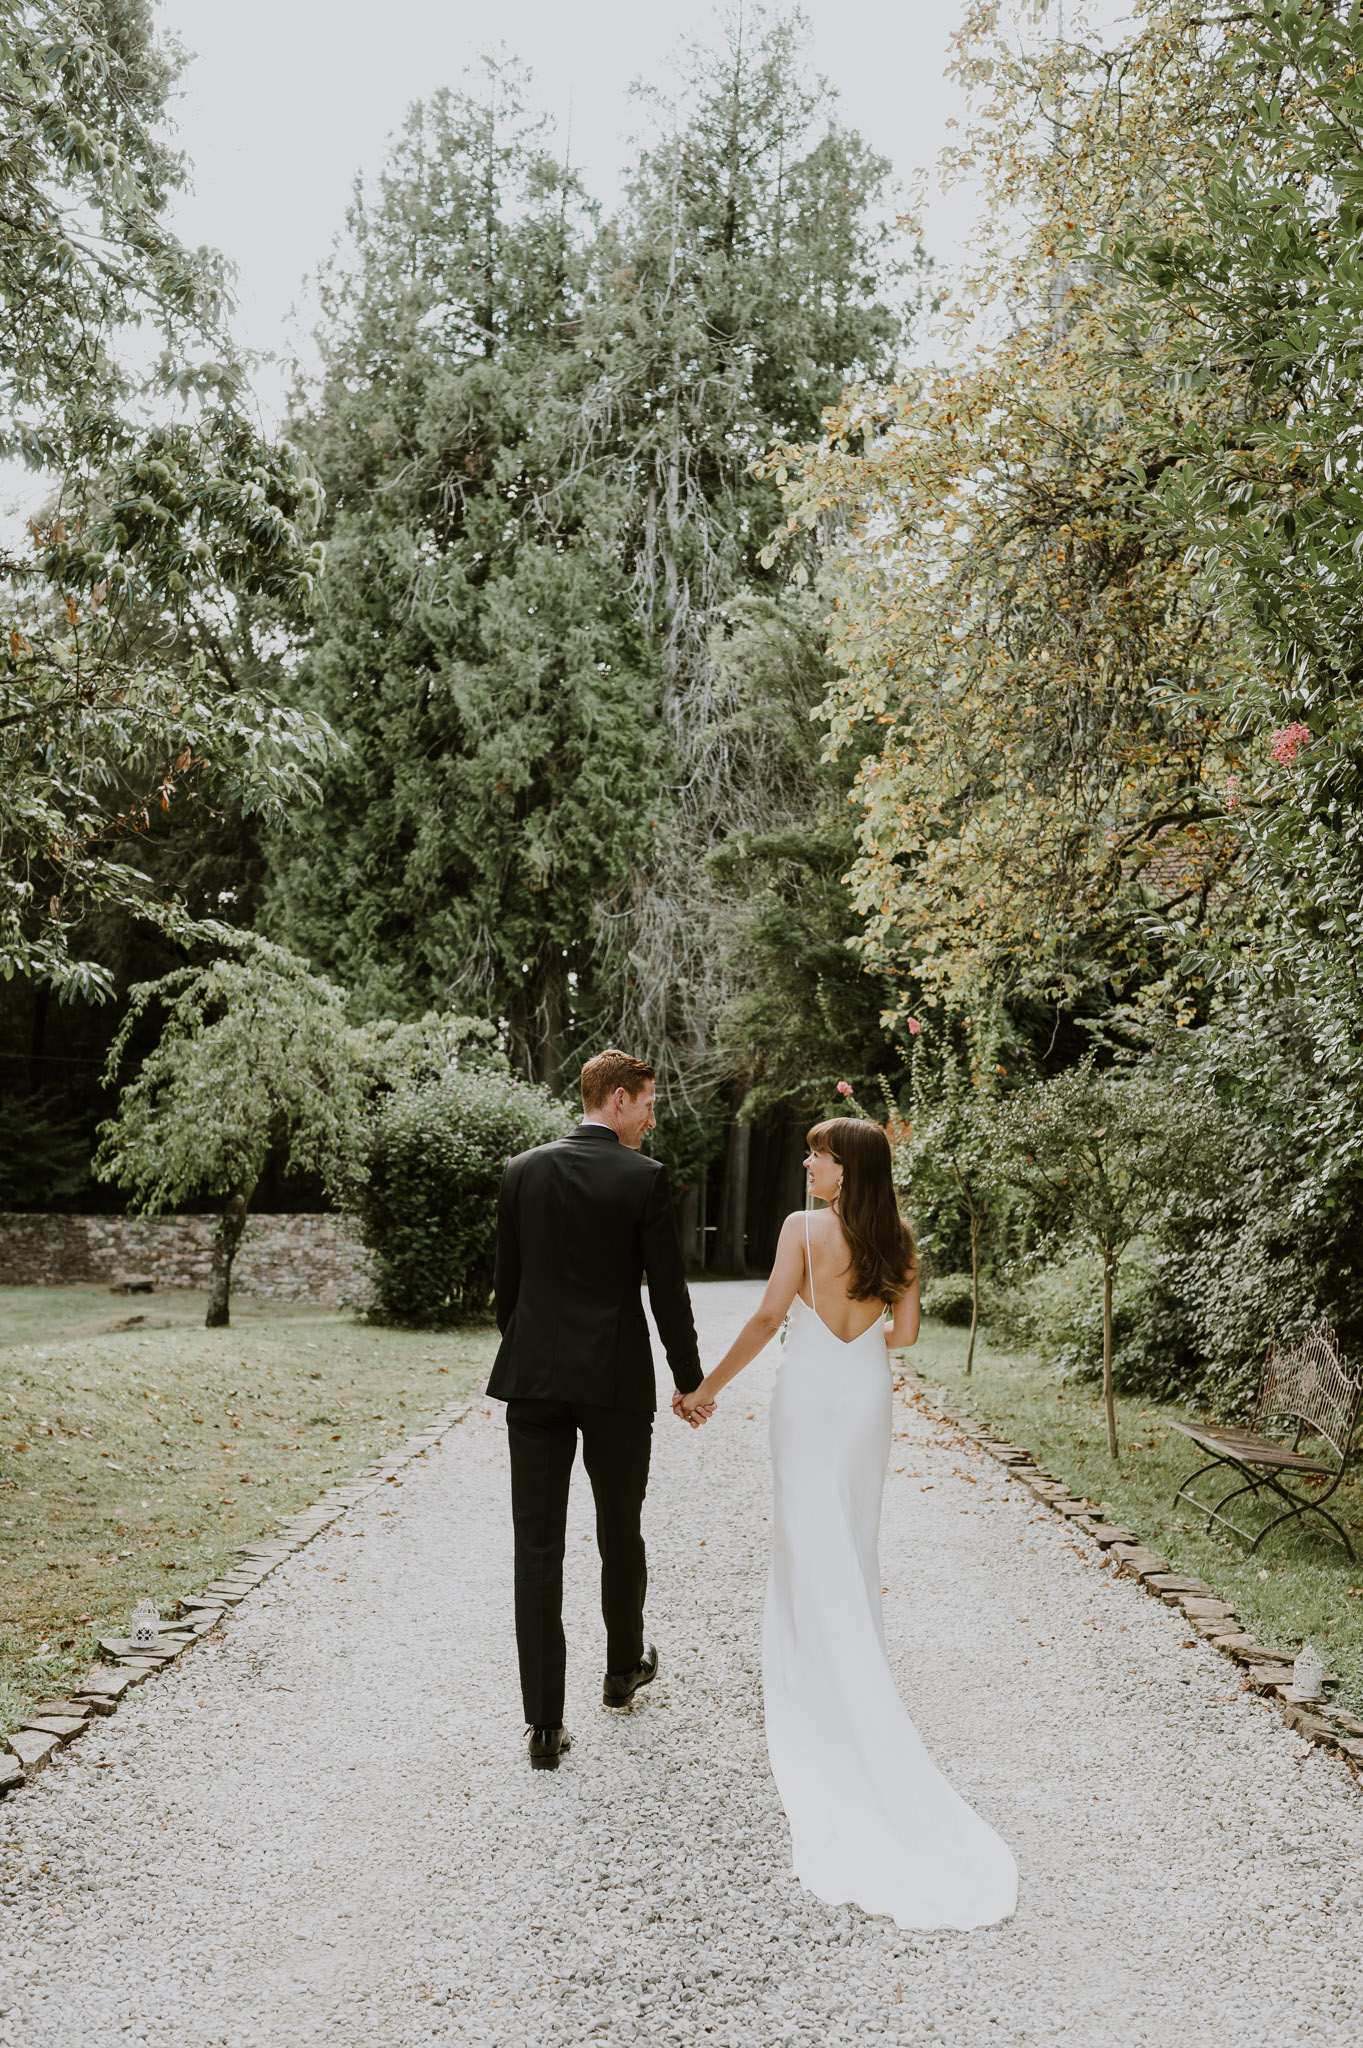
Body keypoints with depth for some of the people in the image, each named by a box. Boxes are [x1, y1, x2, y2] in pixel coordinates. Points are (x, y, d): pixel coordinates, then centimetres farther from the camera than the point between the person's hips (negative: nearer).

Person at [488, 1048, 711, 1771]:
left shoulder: (522, 1170, 3)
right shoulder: (645, 1177, -8)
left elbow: (506, 1280, 8)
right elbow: (668, 1290, -7)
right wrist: (690, 1381, 4)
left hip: (533, 1378, 2)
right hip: (617, 1381, -2)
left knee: (537, 1548, 3)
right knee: (620, 1533, 18)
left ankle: (544, 1725, 3)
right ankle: (623, 1668, 39)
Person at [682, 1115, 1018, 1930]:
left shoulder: (803, 1229, -13)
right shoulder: (899, 1241, 1)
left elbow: (769, 1316, -16)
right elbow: (905, 1331, 5)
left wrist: (711, 1384, -9)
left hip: (810, 1391, -4)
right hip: (869, 1394, 5)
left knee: (813, 1542, 5)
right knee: (855, 1541, 17)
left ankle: (819, 1688, 9)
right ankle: (859, 1675, 27)